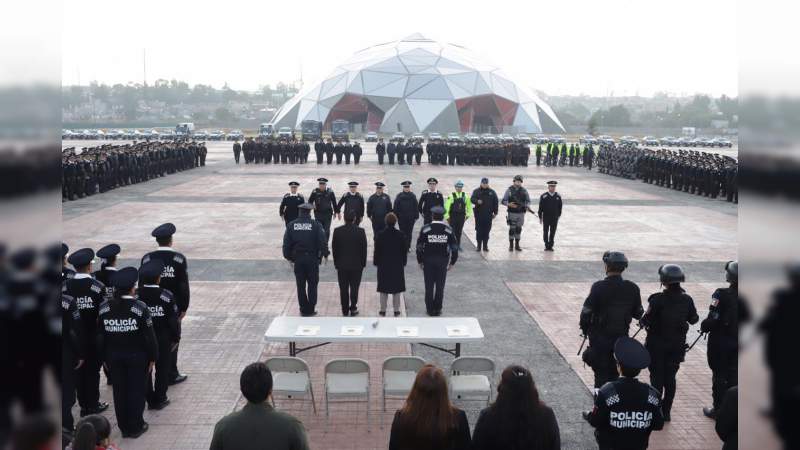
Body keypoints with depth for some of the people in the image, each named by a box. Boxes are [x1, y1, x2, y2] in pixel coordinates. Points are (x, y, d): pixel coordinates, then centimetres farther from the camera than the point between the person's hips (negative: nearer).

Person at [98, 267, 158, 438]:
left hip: (114, 356, 3)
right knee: (137, 390, 9)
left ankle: (124, 427, 23)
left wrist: (105, 358, 12)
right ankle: (136, 427, 17)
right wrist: (152, 357, -2)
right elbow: (149, 336, -12)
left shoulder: (104, 309, -6)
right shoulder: (140, 308, -16)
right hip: (137, 357, -3)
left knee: (119, 391, 13)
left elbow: (101, 337, 1)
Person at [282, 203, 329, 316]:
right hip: (312, 258, -2)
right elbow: (323, 241, -11)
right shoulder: (316, 225, -8)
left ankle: (304, 310, 16)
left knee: (300, 285, 11)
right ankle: (311, 309, 10)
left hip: (297, 259, 2)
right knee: (312, 284, 10)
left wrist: (288, 257, 11)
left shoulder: (291, 225, -1)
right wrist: (325, 254, 4)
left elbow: (286, 243, 1)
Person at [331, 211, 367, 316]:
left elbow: (334, 248, -1)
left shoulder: (337, 231, -8)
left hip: (342, 265, 1)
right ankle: (353, 308, 11)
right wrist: (363, 263, 7)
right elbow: (364, 249, -5)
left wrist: (336, 262, 10)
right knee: (354, 287, 10)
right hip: (356, 264, -1)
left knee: (343, 288, 8)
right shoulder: (360, 231, -11)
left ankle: (345, 310, 13)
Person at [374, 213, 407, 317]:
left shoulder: (380, 235, -10)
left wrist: (376, 262, 7)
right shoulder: (401, 235, -8)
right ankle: (396, 310, 12)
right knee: (397, 289, 9)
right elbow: (405, 250, -1)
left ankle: (383, 310, 12)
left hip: (383, 265, 0)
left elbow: (377, 250, -5)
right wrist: (403, 262, 11)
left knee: (383, 289, 9)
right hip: (398, 265, 0)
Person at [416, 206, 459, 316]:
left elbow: (419, 247, -6)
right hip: (443, 262, 1)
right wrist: (452, 262, 7)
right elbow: (454, 248, -4)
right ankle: (438, 309, 16)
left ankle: (430, 309, 16)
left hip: (428, 261, -1)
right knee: (440, 286, 10)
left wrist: (420, 261, 6)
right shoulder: (448, 230, -6)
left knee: (429, 286, 10)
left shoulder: (425, 229, -9)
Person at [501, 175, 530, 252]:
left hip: (521, 213, 3)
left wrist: (526, 206, -10)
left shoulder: (524, 191, 6)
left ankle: (517, 245, 17)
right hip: (512, 213, -3)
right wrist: (509, 204, -22)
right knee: (512, 229, -3)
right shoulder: (509, 190, -2)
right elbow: (503, 201, -3)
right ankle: (511, 246, 5)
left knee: (518, 229, 8)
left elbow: (528, 201, 10)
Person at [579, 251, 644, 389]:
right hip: (621, 336, 4)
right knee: (614, 373, 18)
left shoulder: (598, 287, -19)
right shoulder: (633, 288, -7)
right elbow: (638, 314, 2)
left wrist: (584, 328, 1)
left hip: (600, 337, -3)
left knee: (601, 374, 8)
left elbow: (586, 312, -16)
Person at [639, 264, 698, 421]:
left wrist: (642, 321, 3)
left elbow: (646, 321, -18)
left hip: (657, 345, -4)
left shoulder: (658, 300, -21)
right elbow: (693, 320, 6)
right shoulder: (687, 300, -7)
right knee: (670, 378, 14)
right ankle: (666, 412, 21)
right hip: (677, 346, 4)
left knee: (657, 378, 8)